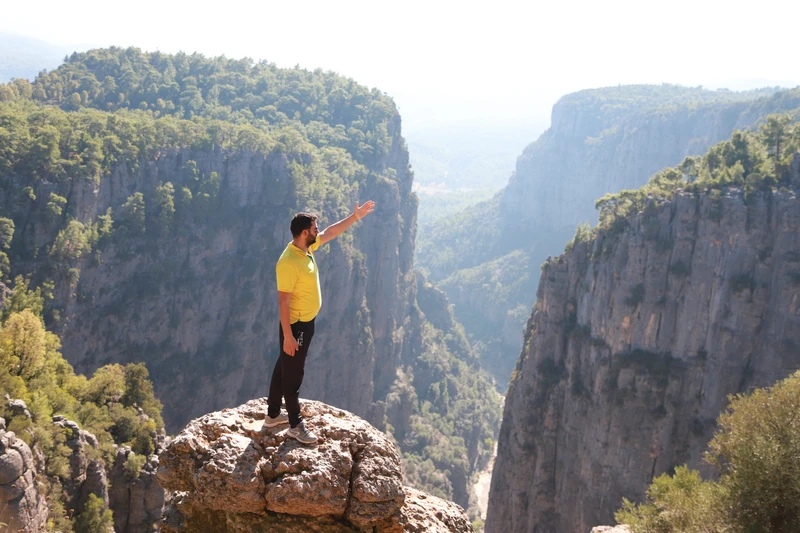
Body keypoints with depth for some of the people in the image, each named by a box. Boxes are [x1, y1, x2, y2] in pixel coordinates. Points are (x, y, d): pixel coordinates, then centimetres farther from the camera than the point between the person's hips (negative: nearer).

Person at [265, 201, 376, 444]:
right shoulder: (288, 263, -27)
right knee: (292, 373, 4)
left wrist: (355, 217, 16)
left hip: (307, 322, 10)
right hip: (295, 324, -10)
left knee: (284, 368, 20)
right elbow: (283, 301, -26)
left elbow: (330, 232, 18)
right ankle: (296, 425, 15)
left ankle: (273, 415, 33)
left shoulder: (307, 248, 1)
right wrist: (288, 336, -26)